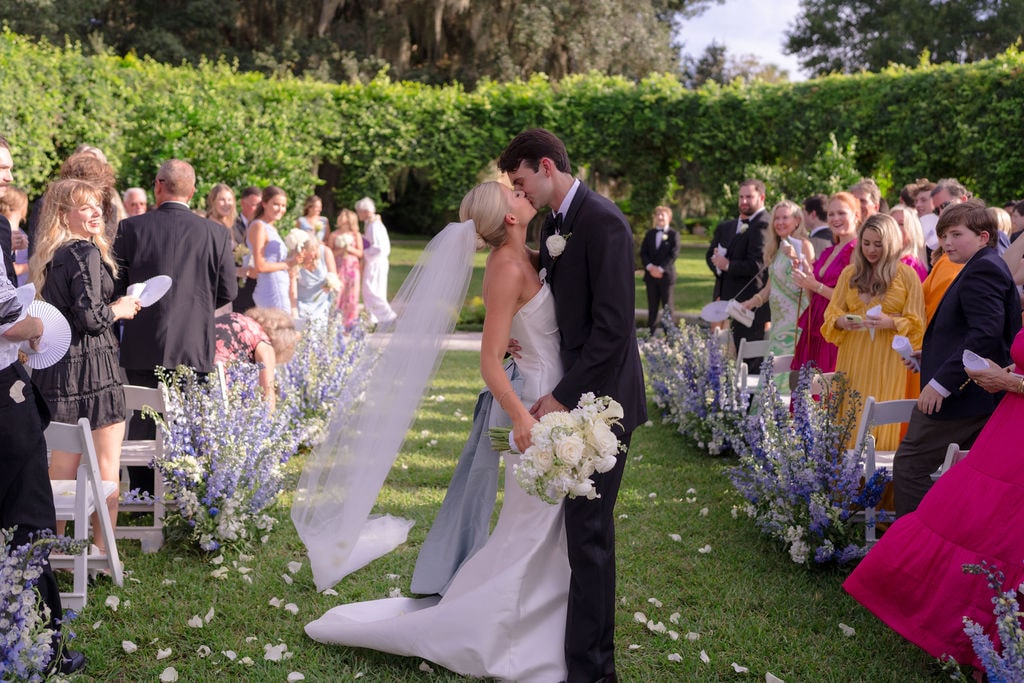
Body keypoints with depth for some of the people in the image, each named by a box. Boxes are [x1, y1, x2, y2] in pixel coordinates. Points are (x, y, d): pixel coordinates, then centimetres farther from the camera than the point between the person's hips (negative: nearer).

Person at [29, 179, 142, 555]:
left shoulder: (49, 255, 13)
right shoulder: (86, 252, -14)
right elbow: (91, 317, -20)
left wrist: (113, 307, 20)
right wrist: (119, 310, -2)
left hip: (53, 366, 8)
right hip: (90, 366, -8)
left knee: (62, 464, 15)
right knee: (106, 463, 2)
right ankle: (102, 550, 6)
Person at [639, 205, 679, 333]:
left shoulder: (673, 234, 0)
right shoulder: (650, 234, 14)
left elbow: (674, 254, -9)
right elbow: (643, 252, 8)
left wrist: (661, 269, -17)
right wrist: (649, 266, -10)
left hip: (666, 275, -4)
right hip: (651, 275, 4)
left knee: (667, 306, 1)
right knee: (652, 306, 7)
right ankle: (651, 331, 10)